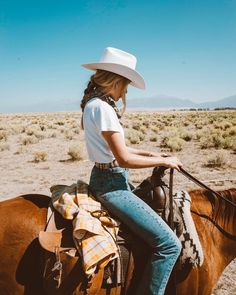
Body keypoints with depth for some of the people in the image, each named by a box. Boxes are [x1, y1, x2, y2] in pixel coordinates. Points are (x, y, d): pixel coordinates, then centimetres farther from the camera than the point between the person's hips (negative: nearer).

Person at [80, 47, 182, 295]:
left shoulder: (94, 104, 10)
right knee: (169, 244, -13)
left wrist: (150, 153, 13)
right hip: (111, 184, -11)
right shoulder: (102, 108, -20)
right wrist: (164, 161, -9)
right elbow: (124, 159, -22)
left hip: (109, 179, 11)